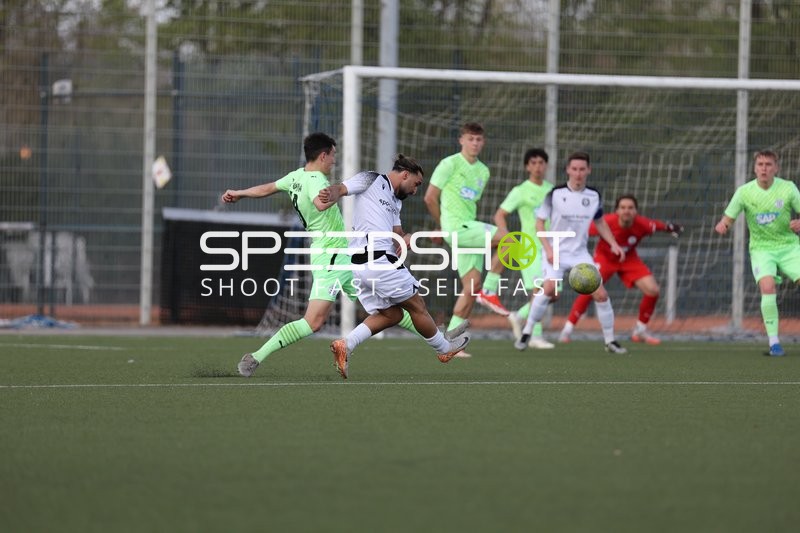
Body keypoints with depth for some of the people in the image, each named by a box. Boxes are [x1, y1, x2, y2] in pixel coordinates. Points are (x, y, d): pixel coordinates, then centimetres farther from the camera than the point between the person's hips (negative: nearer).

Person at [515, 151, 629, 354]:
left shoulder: (594, 196, 2)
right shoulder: (555, 194, -9)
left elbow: (600, 222, 19)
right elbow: (539, 222, -3)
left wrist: (613, 244, 6)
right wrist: (548, 249, -15)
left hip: (580, 253, 4)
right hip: (556, 253, -4)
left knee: (601, 294, -6)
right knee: (549, 288, -27)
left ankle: (610, 341, 10)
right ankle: (526, 333, -13)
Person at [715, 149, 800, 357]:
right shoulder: (745, 192, -6)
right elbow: (729, 217, 0)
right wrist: (722, 225, -24)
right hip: (761, 248, -1)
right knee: (767, 287, -26)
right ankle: (774, 342, -19)